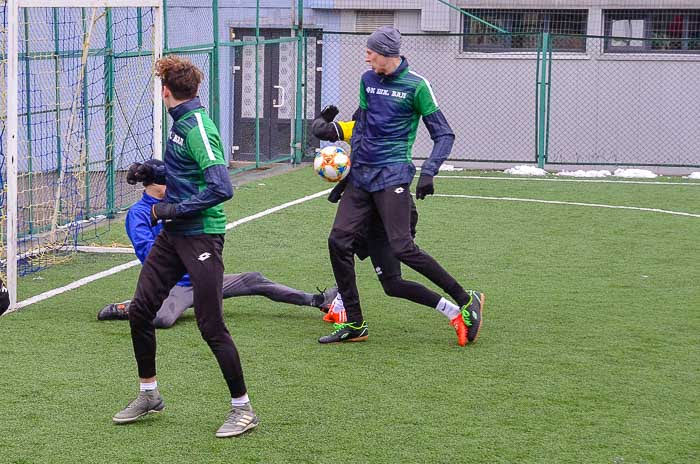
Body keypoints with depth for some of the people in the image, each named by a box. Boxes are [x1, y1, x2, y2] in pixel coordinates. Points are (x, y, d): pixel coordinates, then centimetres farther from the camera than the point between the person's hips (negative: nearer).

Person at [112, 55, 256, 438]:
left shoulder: (198, 128, -18)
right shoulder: (180, 123, 9)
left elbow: (221, 188, -26)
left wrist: (173, 209, -20)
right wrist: (154, 171, 22)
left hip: (201, 236, -9)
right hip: (173, 234, 9)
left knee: (211, 326, -6)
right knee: (139, 310, 10)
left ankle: (243, 408, 7)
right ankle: (149, 395, 25)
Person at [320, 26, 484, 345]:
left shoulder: (416, 85, -7)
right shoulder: (367, 80, 11)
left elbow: (444, 134, -6)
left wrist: (428, 173, -19)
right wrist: (350, 169, 16)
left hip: (392, 176, -6)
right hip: (361, 175, 7)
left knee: (402, 248, -17)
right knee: (339, 240, -3)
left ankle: (467, 301, -4)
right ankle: (354, 325, 6)